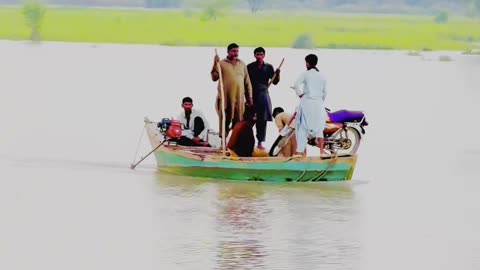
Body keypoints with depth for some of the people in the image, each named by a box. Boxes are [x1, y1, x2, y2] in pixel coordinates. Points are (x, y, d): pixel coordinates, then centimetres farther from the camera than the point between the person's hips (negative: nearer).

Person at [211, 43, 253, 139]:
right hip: (225, 98, -3)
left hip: (239, 98, 3)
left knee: (238, 122, 2)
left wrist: (250, 96, 10)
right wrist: (215, 65, -17)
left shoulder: (242, 64, 14)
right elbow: (214, 78, -6)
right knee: (225, 121, -1)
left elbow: (247, 82, 15)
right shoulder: (222, 64, 3)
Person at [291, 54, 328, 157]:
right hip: (318, 104, 4)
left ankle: (299, 151, -8)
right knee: (318, 127, 16)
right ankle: (321, 151, 10)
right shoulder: (321, 76, 10)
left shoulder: (306, 74, -3)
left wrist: (300, 94, -3)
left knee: (303, 127, -2)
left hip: (307, 102, -4)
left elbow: (296, 84, -16)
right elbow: (325, 92, 12)